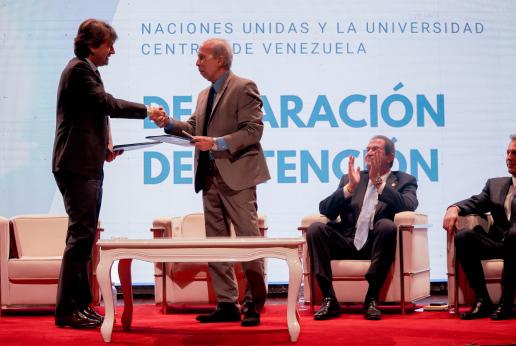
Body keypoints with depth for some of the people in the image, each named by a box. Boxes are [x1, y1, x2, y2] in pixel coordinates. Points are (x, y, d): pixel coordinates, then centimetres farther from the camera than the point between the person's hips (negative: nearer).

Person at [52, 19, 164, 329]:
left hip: (88, 166, 10)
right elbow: (107, 103, -19)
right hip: (78, 166, -10)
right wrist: (146, 111, -10)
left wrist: (104, 147, 11)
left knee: (84, 236, 11)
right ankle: (67, 311, -8)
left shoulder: (86, 70, 20)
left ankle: (81, 305, 16)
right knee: (81, 236, -10)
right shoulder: (79, 70, -11)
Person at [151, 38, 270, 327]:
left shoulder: (243, 88, -7)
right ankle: (227, 304, 15)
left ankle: (254, 305, 3)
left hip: (236, 176, -9)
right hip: (210, 178, 9)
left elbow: (253, 130, -15)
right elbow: (194, 128, 15)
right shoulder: (205, 95, 19)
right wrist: (169, 124, -2)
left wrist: (217, 143, -21)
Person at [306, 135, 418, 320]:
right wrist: (350, 187, -6)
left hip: (375, 244, -2)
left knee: (386, 225, -34)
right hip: (348, 242, 3)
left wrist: (378, 182, -13)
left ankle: (372, 299, -28)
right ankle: (329, 300, -25)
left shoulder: (404, 181, 14)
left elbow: (408, 207, -9)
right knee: (315, 228, -24)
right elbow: (325, 210, 7)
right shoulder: (350, 180, 21)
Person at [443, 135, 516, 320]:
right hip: (497, 242, 4)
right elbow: (476, 202, 10)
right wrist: (455, 208, -9)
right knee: (463, 236, -24)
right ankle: (483, 300, -21)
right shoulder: (495, 184, 25)